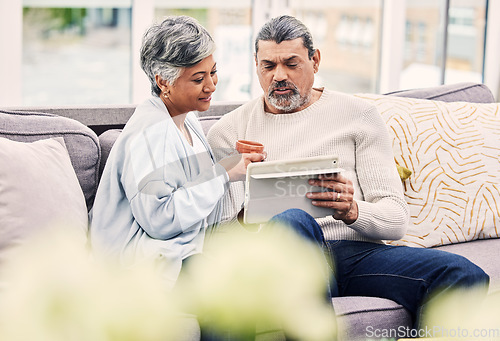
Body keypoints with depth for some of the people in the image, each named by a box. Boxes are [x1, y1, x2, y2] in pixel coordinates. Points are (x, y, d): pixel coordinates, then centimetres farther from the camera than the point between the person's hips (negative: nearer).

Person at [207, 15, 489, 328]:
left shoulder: (358, 115, 16)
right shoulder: (229, 132, 16)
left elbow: (397, 220, 8)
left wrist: (353, 211, -15)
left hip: (360, 253, 2)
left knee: (465, 275, -26)